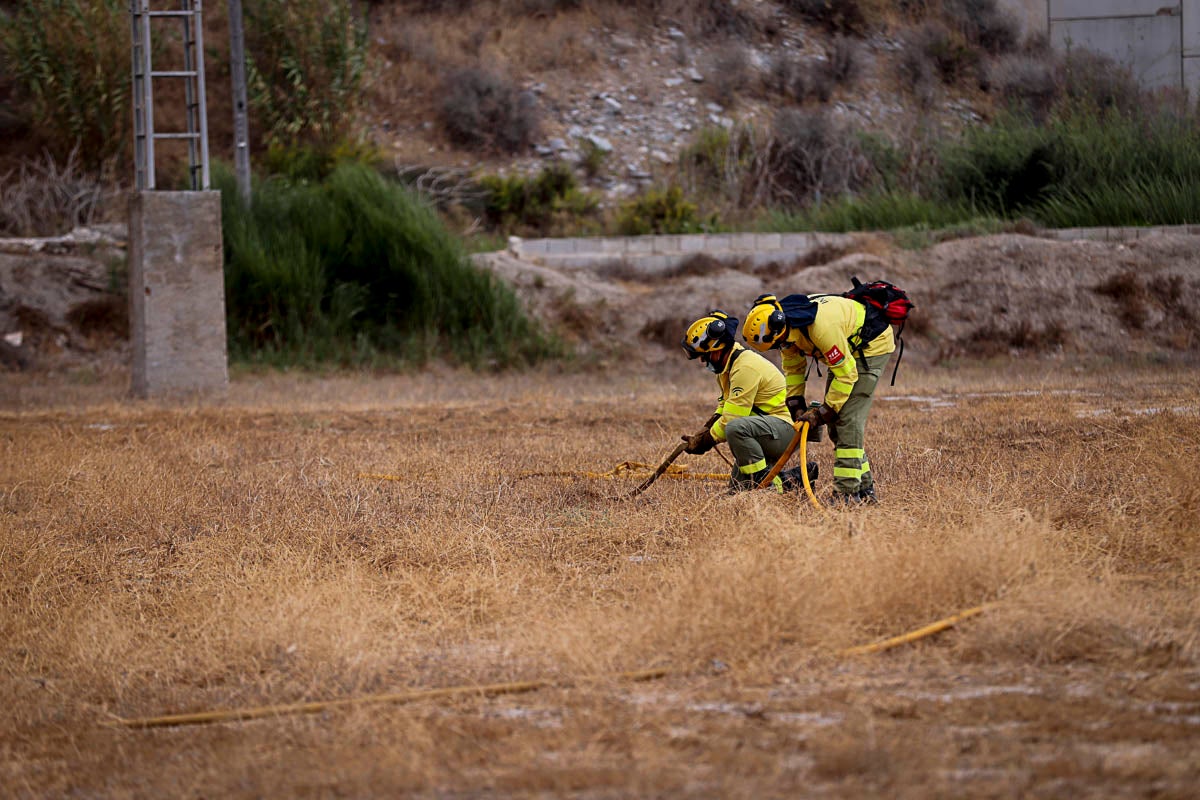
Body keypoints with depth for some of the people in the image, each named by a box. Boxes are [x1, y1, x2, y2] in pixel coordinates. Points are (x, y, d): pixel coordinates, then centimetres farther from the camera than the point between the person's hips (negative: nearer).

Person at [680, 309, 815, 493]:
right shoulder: (729, 365, 12)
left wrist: (705, 441, -12)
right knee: (737, 489, 8)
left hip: (784, 428, -11)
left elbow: (732, 418, -24)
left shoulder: (745, 368, -22)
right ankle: (795, 477, 17)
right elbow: (725, 406, 20)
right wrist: (705, 432, 3)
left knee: (735, 429, -37)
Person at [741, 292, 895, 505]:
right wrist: (796, 406, -5)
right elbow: (793, 368, 5)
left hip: (871, 345, -9)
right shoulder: (786, 328, -12)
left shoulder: (821, 327, -39)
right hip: (846, 349, 9)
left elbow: (846, 374, -31)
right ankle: (865, 487, 15)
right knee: (835, 423, 8)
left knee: (847, 420, -17)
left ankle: (847, 491, -18)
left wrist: (823, 413, -24)